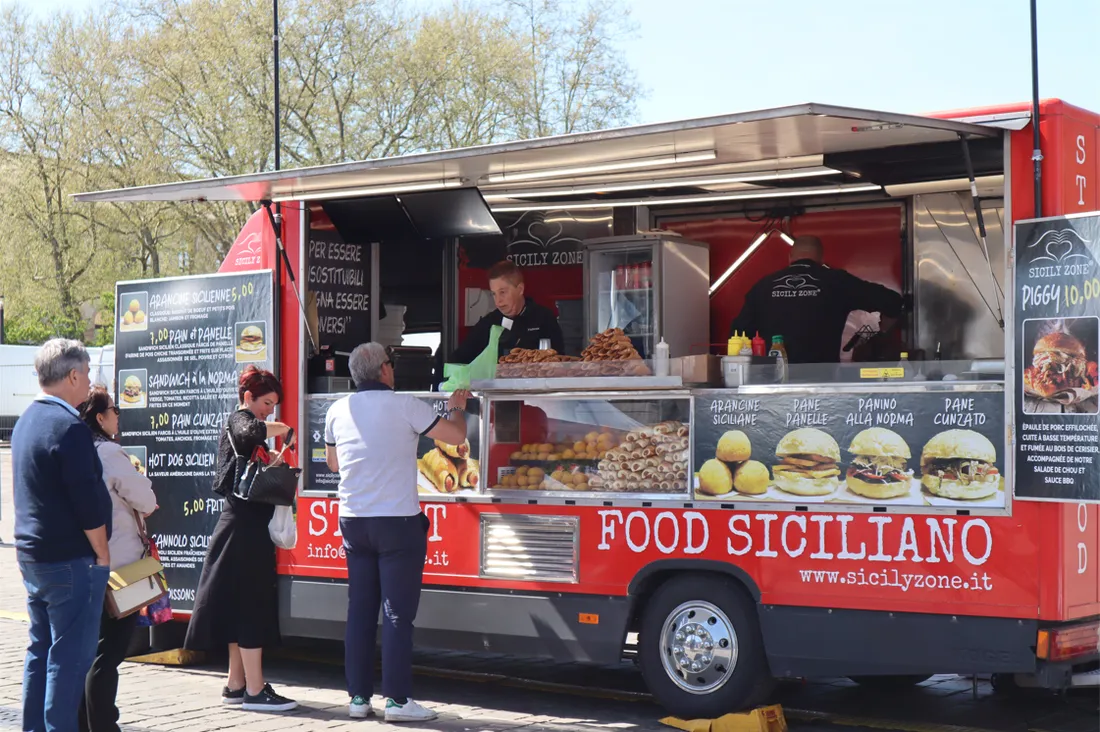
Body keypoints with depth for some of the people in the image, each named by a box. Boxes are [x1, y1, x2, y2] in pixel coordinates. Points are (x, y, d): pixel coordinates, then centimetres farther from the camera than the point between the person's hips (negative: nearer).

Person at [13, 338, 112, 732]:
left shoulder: (27, 421, 12)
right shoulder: (69, 427, -18)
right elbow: (88, 502, -20)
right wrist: (102, 554, -10)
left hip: (32, 555, 9)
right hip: (71, 561, -9)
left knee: (40, 651, 15)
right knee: (70, 656, -4)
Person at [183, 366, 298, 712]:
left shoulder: (241, 423, 21)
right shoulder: (240, 419, -9)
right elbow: (251, 433, -34)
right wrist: (282, 429, -18)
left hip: (247, 524, 10)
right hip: (244, 526, -10)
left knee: (243, 607, 13)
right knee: (252, 607, -8)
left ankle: (236, 685, 18)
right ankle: (255, 691, -6)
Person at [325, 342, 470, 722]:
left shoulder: (338, 410, 5)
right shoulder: (405, 406, -10)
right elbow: (456, 435, -3)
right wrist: (456, 407, 16)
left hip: (353, 520, 5)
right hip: (398, 521, -5)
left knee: (360, 611, 9)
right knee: (397, 613, -2)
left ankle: (358, 696, 11)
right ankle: (397, 699, -2)